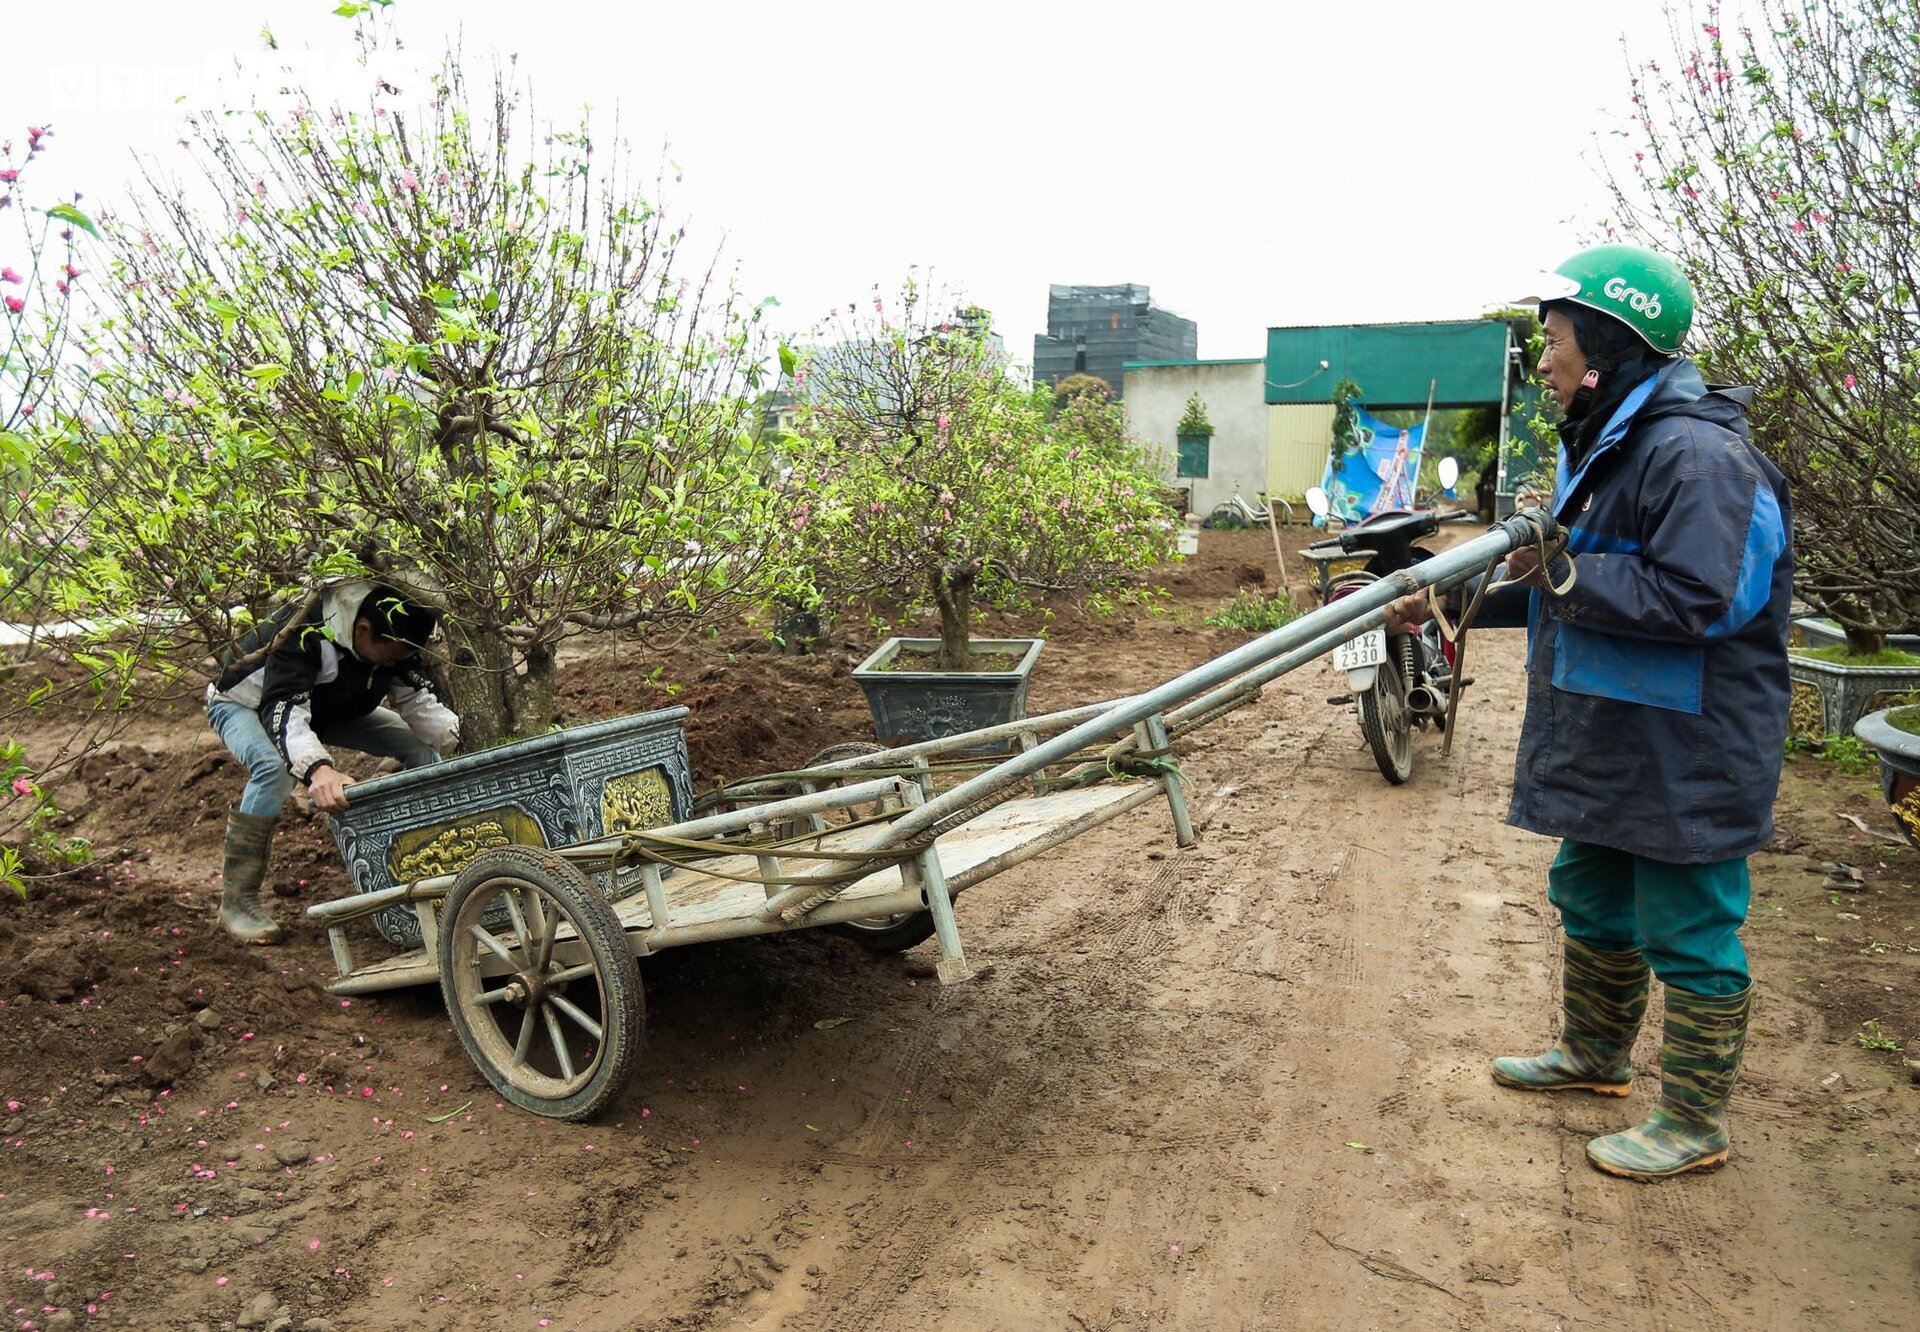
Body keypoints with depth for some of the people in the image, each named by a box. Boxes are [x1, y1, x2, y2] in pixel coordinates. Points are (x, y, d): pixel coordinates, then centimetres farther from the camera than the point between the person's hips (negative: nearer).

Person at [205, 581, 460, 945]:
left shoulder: (397, 642, -21)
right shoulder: (304, 631, -41)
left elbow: (418, 701, -19)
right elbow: (283, 710, -50)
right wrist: (317, 767, -68)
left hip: (331, 707, 6)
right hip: (246, 702, -6)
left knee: (425, 750, -12)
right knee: (275, 768, -39)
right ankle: (238, 900, -24)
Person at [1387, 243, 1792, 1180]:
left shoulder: (1699, 456, -22)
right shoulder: (1600, 449, 12)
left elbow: (1698, 601, -29)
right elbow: (1575, 589, 18)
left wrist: (1568, 576, -26)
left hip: (1686, 761, -10)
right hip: (1606, 749, 10)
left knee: (1688, 937, 5)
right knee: (1592, 907, 23)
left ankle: (1692, 1124, 22)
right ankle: (1593, 1056, 44)